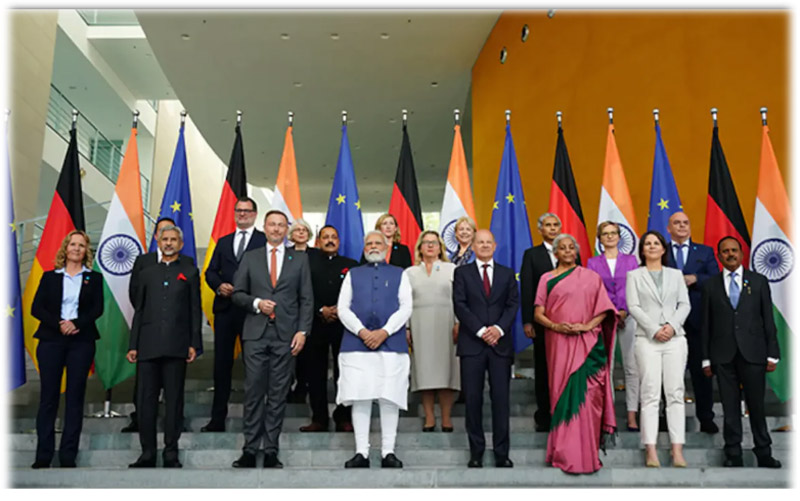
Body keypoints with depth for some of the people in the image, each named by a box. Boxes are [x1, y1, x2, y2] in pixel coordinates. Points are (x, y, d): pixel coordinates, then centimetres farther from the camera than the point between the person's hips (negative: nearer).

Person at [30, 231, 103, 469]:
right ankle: (43, 456, 5)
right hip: (51, 340, 0)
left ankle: (68, 457, 4)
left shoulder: (94, 278, 11)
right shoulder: (50, 277, 12)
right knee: (48, 397, -1)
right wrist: (58, 324, -13)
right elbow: (36, 308, 2)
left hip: (81, 341, 0)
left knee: (75, 398, 0)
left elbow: (97, 308, 0)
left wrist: (76, 323, -16)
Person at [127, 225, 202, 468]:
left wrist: (194, 344, -3)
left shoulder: (190, 272, 10)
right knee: (145, 400, 1)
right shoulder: (146, 273, 17)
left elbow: (195, 310, 5)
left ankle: (171, 453, 7)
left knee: (174, 400, 1)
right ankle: (147, 453, 8)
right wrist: (133, 345, 8)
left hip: (176, 346, -2)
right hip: (148, 345, 2)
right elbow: (139, 311, 15)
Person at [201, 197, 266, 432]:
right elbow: (211, 271, 14)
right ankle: (217, 419, 15)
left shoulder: (265, 240, 2)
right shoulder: (223, 242, 19)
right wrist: (219, 286, -7)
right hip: (224, 308, 5)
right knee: (222, 362, 8)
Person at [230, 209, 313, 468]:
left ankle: (271, 451, 9)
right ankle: (250, 450, 8)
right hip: (255, 333, 0)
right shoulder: (250, 258, 12)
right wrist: (256, 303, -9)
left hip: (286, 334, 0)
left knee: (278, 394, 2)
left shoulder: (300, 259, 10)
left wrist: (302, 330, -3)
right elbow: (237, 293, 10)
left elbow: (306, 299, 6)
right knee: (253, 392, 0)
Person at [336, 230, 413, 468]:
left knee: (390, 398, -3)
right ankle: (361, 452, 3)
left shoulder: (399, 274, 14)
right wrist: (362, 332, -8)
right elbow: (343, 308, 7)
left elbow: (406, 308, 3)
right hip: (356, 343, 1)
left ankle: (388, 452, 4)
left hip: (391, 343, -1)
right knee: (359, 398, -2)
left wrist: (384, 332, -10)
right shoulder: (353, 274, 17)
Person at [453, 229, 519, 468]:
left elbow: (513, 304, 5)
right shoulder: (462, 273, 8)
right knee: (473, 399, 1)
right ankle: (476, 453, 9)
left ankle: (502, 453, 7)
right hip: (472, 344, -1)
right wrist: (481, 331, -11)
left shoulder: (507, 274, 14)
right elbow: (459, 305, -2)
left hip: (500, 343, 1)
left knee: (501, 399, 0)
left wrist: (499, 328, -11)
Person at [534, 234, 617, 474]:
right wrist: (556, 326, -11)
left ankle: (584, 453, 0)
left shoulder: (590, 277, 11)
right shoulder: (547, 278, 13)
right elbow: (538, 313, 7)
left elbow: (604, 309, 5)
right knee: (562, 393, 0)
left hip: (587, 343, -1)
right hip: (559, 343, 1)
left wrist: (587, 325, -12)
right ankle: (564, 452, 8)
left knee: (585, 395, -7)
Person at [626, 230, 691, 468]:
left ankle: (677, 451, -2)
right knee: (650, 394, -6)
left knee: (675, 393, -2)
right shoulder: (634, 275, 9)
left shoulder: (676, 274, 16)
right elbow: (633, 306, -1)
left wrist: (672, 325, -10)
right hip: (647, 339, -2)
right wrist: (654, 330, -12)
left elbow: (685, 304, 7)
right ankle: (651, 451, -6)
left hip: (675, 339, 2)